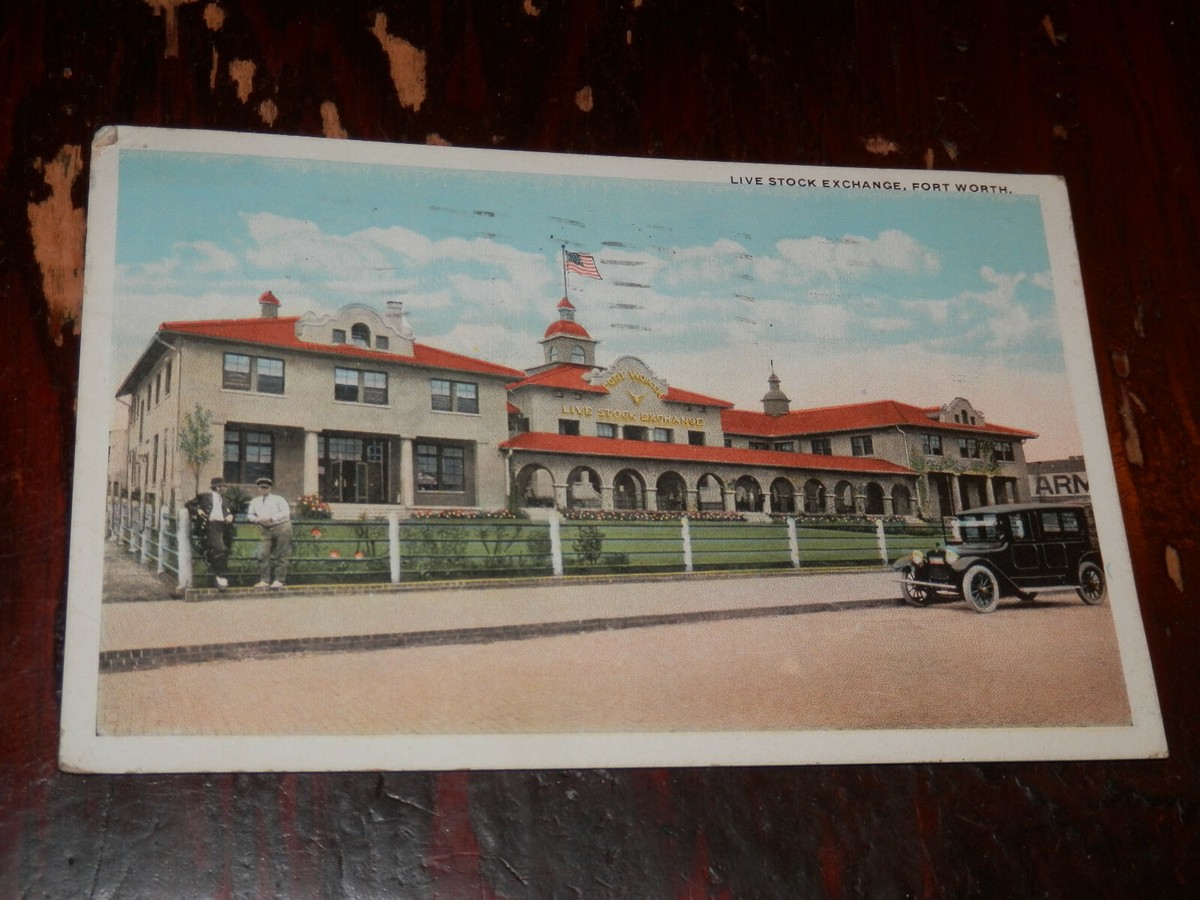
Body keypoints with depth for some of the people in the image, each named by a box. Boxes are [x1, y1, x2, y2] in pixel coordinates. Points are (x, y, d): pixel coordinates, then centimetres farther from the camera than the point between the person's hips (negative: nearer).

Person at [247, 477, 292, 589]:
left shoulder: (278, 499, 2)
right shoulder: (255, 501, 16)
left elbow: (286, 512, -9)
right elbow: (250, 515, 20)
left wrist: (271, 518, -17)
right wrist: (257, 519, -3)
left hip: (281, 527, -4)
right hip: (266, 530, 4)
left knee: (280, 556, -4)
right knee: (263, 554, -7)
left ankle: (279, 580, -1)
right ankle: (264, 580, -2)